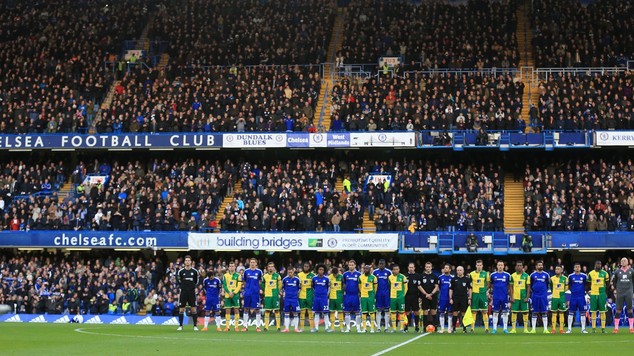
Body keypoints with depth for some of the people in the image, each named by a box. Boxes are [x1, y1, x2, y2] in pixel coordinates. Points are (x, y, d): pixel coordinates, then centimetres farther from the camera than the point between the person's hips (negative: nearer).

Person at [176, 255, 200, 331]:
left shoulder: (195, 271, -2)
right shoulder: (180, 271, -2)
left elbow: (196, 281, 13)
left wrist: (193, 286, 11)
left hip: (192, 292, 0)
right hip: (183, 292, 0)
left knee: (193, 309, -2)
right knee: (181, 309, 1)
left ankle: (195, 326, 4)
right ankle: (180, 326, 9)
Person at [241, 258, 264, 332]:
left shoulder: (259, 271, 2)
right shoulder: (246, 271, 5)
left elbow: (261, 281, 12)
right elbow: (244, 282, 14)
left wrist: (261, 289, 3)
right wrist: (243, 291, 9)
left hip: (256, 293, -1)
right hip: (247, 292, 1)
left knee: (257, 309, -1)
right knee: (246, 309, 4)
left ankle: (258, 326, 5)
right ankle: (245, 326, 10)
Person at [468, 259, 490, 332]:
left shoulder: (485, 274, 4)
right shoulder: (471, 274, 5)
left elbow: (488, 284, 11)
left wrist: (486, 291, -2)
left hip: (483, 294, 0)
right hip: (474, 294, 0)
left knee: (484, 311, 0)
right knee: (473, 311, 1)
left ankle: (486, 328, 2)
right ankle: (472, 328, 3)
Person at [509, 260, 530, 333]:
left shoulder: (526, 276, 3)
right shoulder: (513, 276, 5)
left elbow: (528, 287, 3)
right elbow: (511, 287, 7)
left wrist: (527, 297, -5)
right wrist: (511, 297, -2)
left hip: (523, 297, 0)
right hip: (515, 297, 0)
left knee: (525, 312, 1)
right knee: (514, 312, 0)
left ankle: (525, 328, 7)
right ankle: (513, 329, 5)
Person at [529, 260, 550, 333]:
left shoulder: (546, 275, 5)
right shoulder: (533, 275, 4)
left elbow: (548, 285, 15)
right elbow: (530, 286, 14)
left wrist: (545, 291, 10)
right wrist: (532, 292, 11)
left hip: (543, 296, 0)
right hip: (535, 296, 0)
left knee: (544, 312, -1)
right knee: (535, 312, 4)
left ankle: (545, 329, 1)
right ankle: (533, 329, 7)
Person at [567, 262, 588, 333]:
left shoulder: (584, 276, 1)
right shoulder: (571, 276, 4)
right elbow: (568, 286, 13)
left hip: (581, 297, 0)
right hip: (573, 297, 0)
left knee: (583, 313, 1)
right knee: (571, 313, 1)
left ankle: (583, 329, 6)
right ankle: (569, 329, 5)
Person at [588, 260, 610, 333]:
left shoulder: (605, 273, 2)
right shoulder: (591, 273, 2)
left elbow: (607, 284, 12)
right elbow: (588, 284, 13)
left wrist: (606, 292, 9)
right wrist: (589, 291, 5)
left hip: (602, 294, 0)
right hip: (593, 294, 0)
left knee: (602, 311, 0)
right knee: (593, 311, 1)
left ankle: (603, 328, 3)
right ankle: (593, 328, 5)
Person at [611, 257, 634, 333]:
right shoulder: (617, 272, 4)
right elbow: (613, 281, 17)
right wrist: (615, 288, 11)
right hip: (620, 293, 0)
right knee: (618, 310, 0)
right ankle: (616, 328, 4)